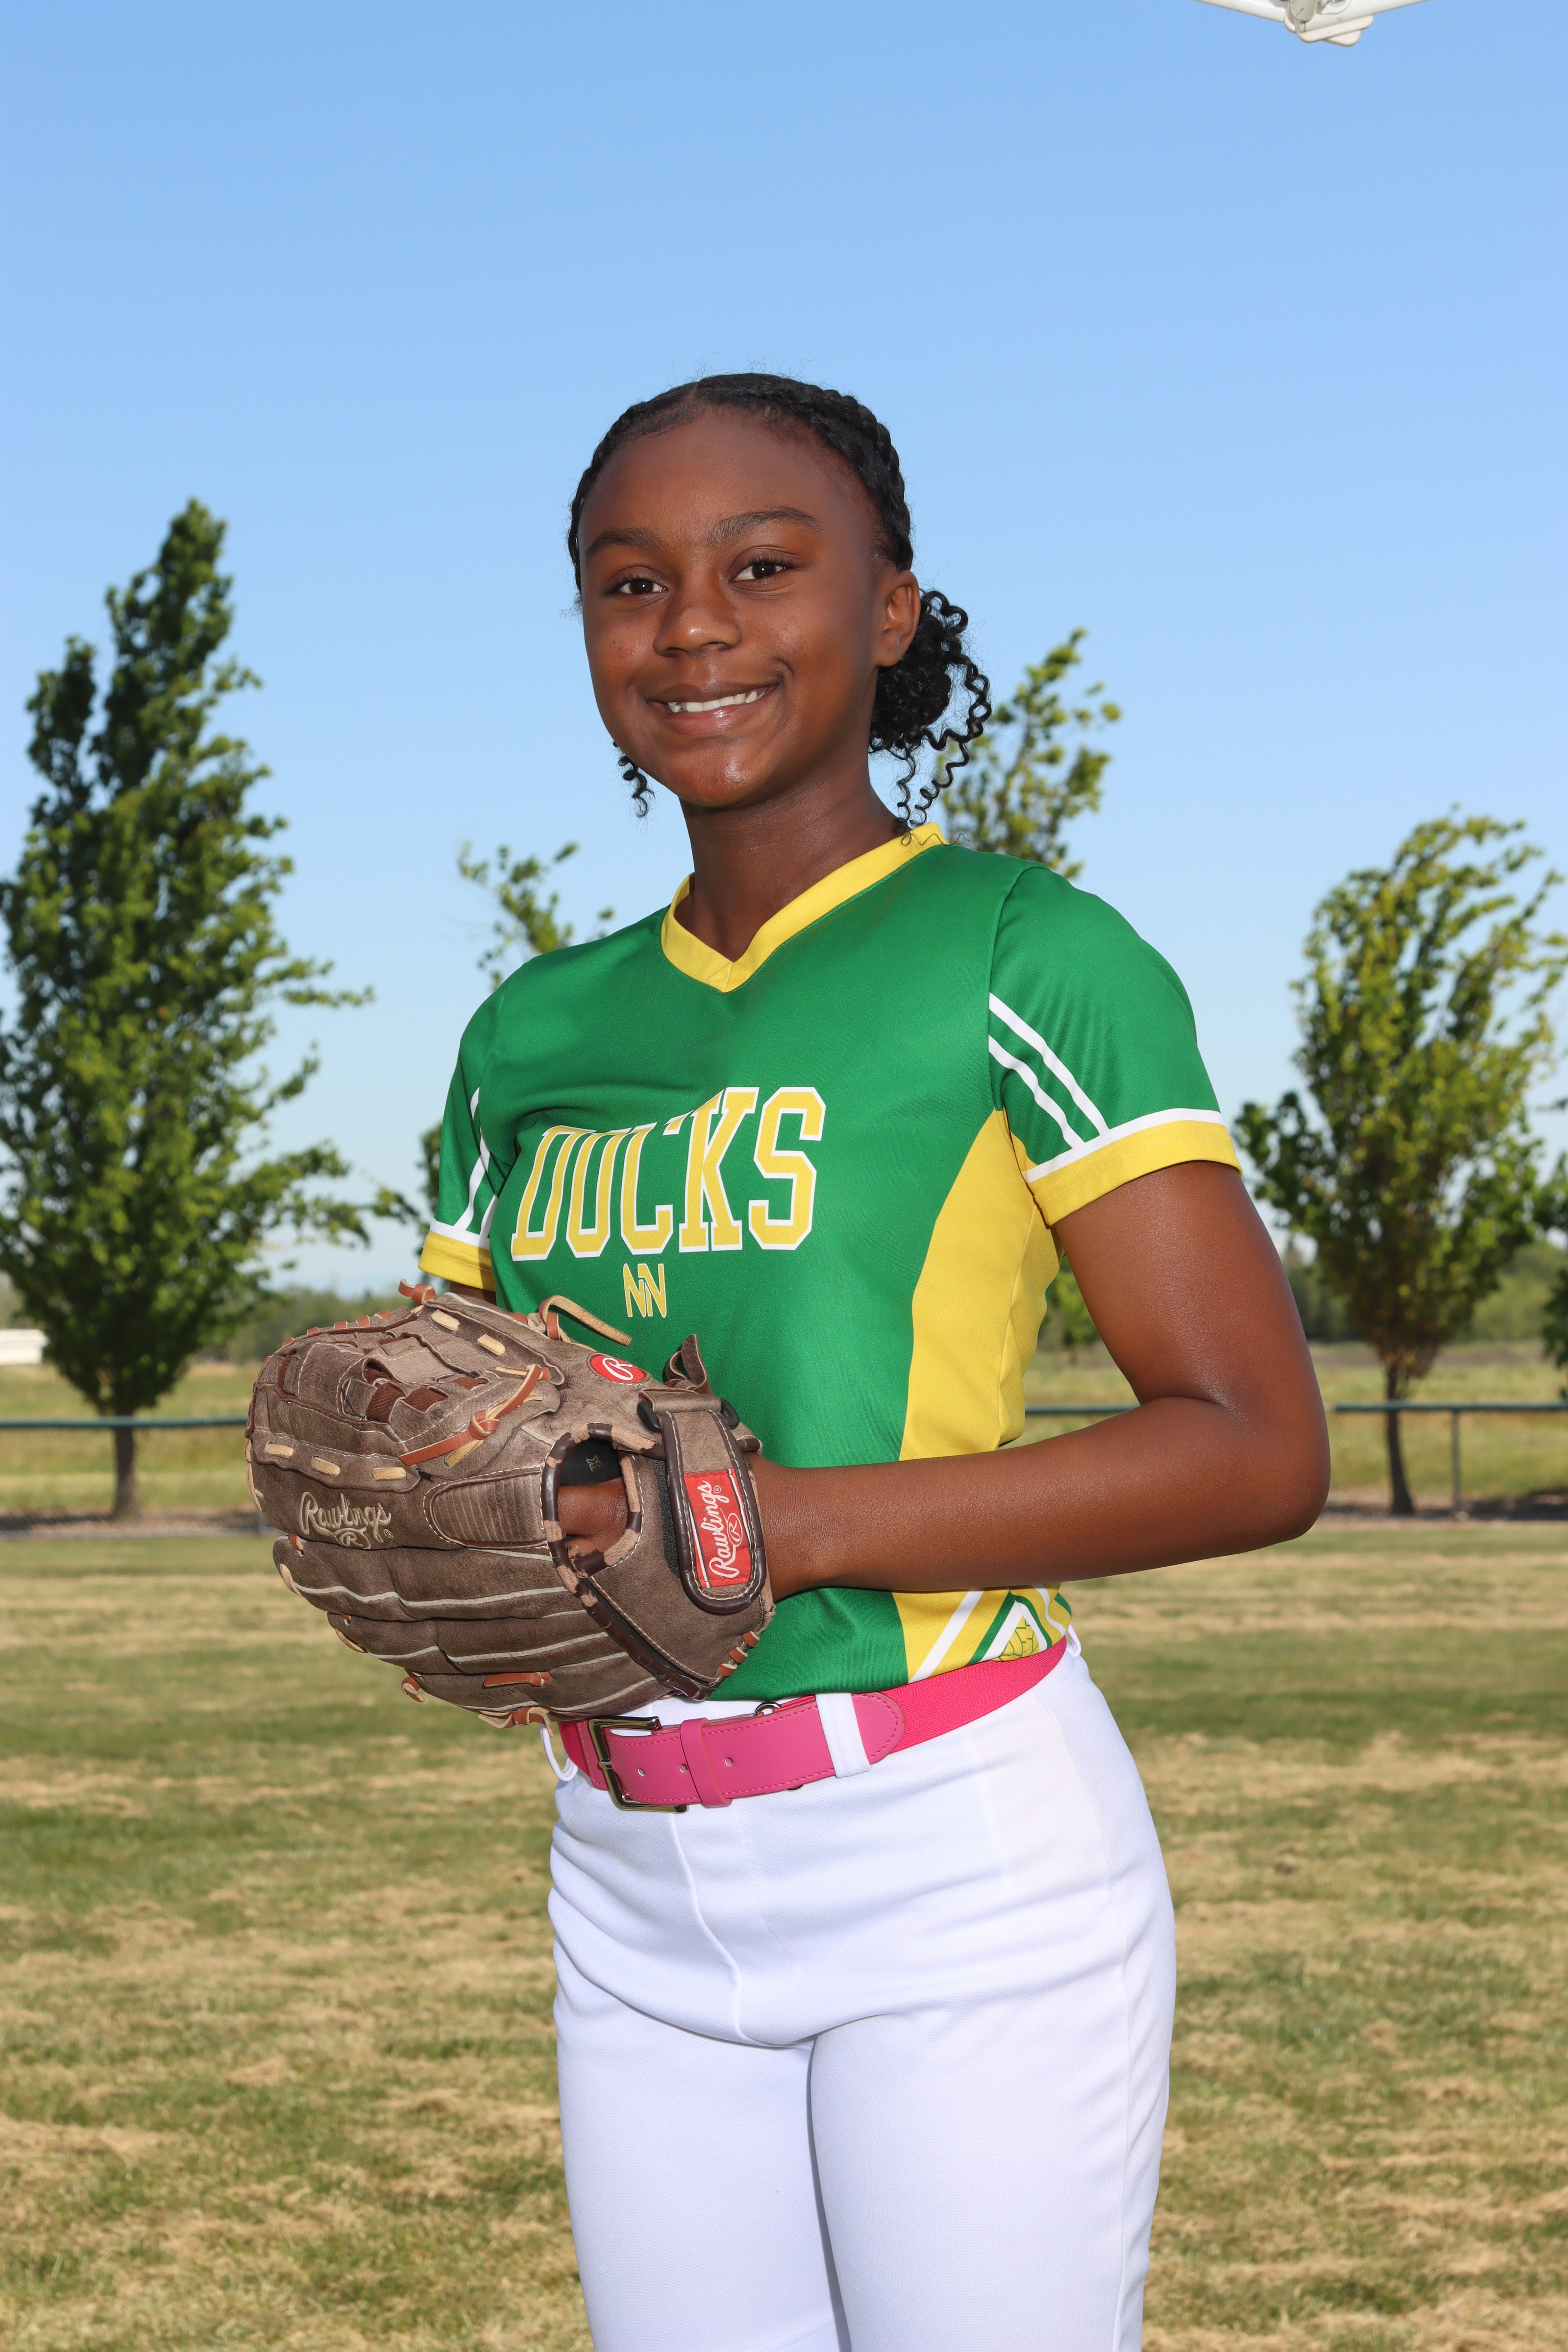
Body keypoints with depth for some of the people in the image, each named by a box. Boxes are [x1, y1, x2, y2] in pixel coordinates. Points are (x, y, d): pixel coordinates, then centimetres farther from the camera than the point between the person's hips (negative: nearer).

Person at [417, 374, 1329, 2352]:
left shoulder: (1023, 956, -6)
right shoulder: (534, 1035, 13)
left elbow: (1257, 1450, -11)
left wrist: (794, 1521, -21)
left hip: (962, 1870, -5)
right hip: (635, 1889, 6)